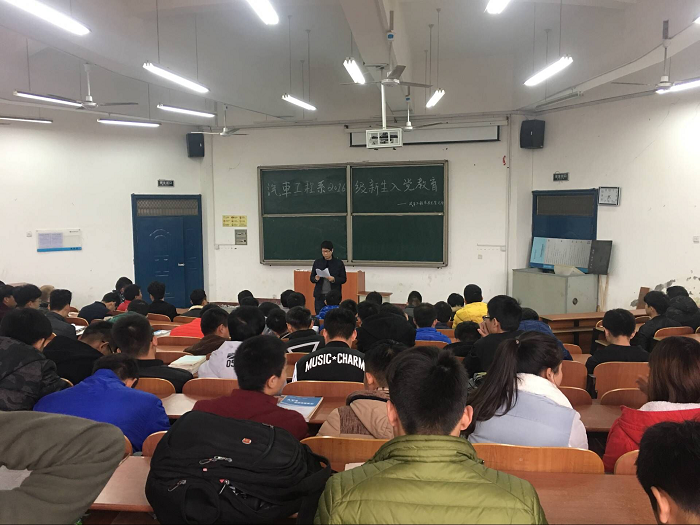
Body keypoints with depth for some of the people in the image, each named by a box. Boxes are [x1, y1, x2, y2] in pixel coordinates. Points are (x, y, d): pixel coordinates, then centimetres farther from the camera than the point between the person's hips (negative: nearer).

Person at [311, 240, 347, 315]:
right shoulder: (317, 262, 8)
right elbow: (311, 278, 12)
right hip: (320, 295, 2)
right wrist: (315, 278, -12)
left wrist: (334, 279, -17)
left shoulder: (339, 263, 2)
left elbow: (344, 279, 2)